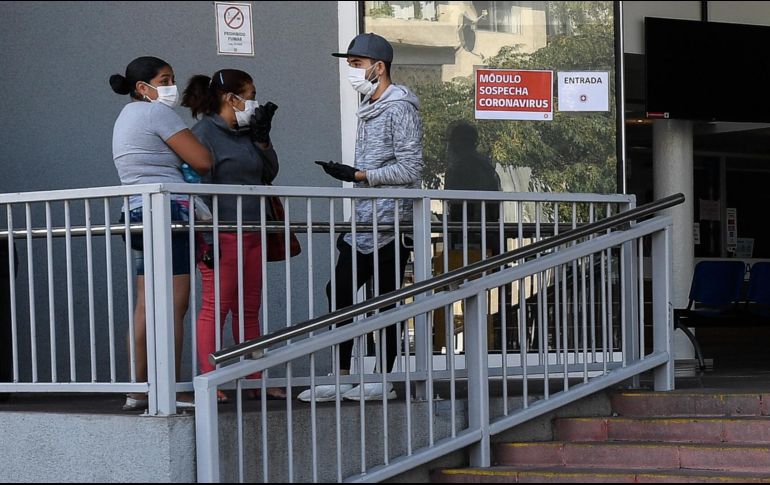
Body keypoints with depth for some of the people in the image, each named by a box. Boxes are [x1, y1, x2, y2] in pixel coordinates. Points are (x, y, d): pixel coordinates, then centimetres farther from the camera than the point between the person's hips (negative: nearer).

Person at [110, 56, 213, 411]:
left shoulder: (126, 117, 24)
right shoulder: (157, 112, -6)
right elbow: (203, 161, -10)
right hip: (169, 209, -10)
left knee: (146, 306, 8)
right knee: (174, 306, -9)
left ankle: (139, 390, 8)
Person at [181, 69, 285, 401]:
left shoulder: (245, 134, 17)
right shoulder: (205, 133, -8)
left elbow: (269, 174, 19)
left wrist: (262, 138, 6)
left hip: (252, 233, 8)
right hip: (222, 233, -8)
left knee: (249, 309, 11)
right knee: (216, 307, -7)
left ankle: (256, 379, 15)